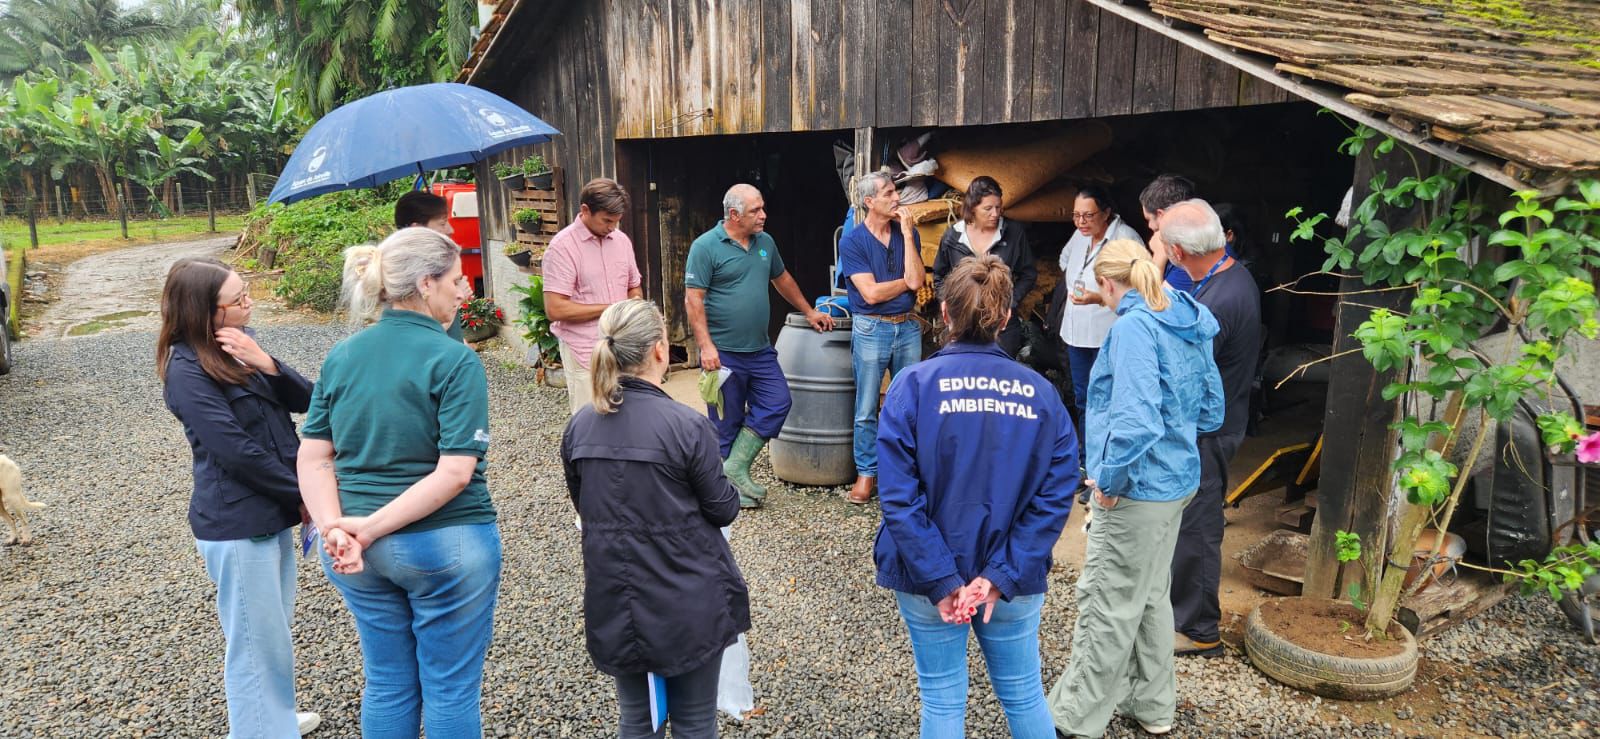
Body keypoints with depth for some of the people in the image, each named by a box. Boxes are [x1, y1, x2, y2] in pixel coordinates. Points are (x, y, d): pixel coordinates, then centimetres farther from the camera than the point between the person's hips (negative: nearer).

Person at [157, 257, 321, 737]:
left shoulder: (241, 345, 6)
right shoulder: (187, 371, -18)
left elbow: (304, 400, 0)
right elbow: (237, 450, -22)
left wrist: (266, 364, -18)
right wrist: (301, 494, -13)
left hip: (273, 511, 8)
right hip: (236, 524, -8)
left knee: (276, 627, 22)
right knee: (255, 639, 4)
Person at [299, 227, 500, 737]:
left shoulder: (342, 356, 3)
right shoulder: (454, 360, -14)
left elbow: (313, 459, -1)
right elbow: (455, 472, -22)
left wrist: (335, 528, -12)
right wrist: (368, 528, -19)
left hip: (361, 552, 6)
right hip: (445, 546, -6)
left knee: (386, 684, 20)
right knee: (450, 690, 10)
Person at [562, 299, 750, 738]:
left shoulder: (579, 427, -4)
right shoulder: (687, 426, -19)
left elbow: (583, 507, 8)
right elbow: (723, 509, -9)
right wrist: (731, 492, 12)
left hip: (614, 601, 4)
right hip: (687, 601, -4)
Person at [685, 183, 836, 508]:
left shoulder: (765, 242, 10)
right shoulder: (705, 246, -10)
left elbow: (782, 279, 26)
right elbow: (693, 299, -14)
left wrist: (809, 312, 29)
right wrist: (706, 346, -21)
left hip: (760, 349, 7)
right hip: (724, 352, -6)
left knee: (777, 403, 0)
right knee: (727, 421, 3)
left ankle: (735, 469, 8)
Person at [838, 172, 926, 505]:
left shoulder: (908, 234, 4)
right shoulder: (852, 241, -7)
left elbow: (916, 281, -11)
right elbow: (872, 293, -15)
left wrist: (907, 233, -11)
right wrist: (906, 281, -4)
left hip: (908, 327, 4)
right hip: (871, 329, -3)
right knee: (867, 409, 4)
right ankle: (867, 472, 16)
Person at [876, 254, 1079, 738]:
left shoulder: (914, 385, -13)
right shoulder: (1041, 394, -6)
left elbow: (898, 496, -18)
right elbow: (1055, 497, -11)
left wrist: (941, 581, -15)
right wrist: (998, 576, -12)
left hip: (928, 577, -2)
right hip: (1016, 581, 2)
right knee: (1024, 695, 21)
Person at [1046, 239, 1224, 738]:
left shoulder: (1133, 327, -20)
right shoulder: (1188, 326, 7)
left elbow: (1136, 419, -30)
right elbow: (1210, 411, 15)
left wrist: (1109, 478, -18)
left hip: (1138, 489, -9)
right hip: (1176, 481, 9)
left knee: (1106, 605, 3)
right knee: (1150, 595, 21)